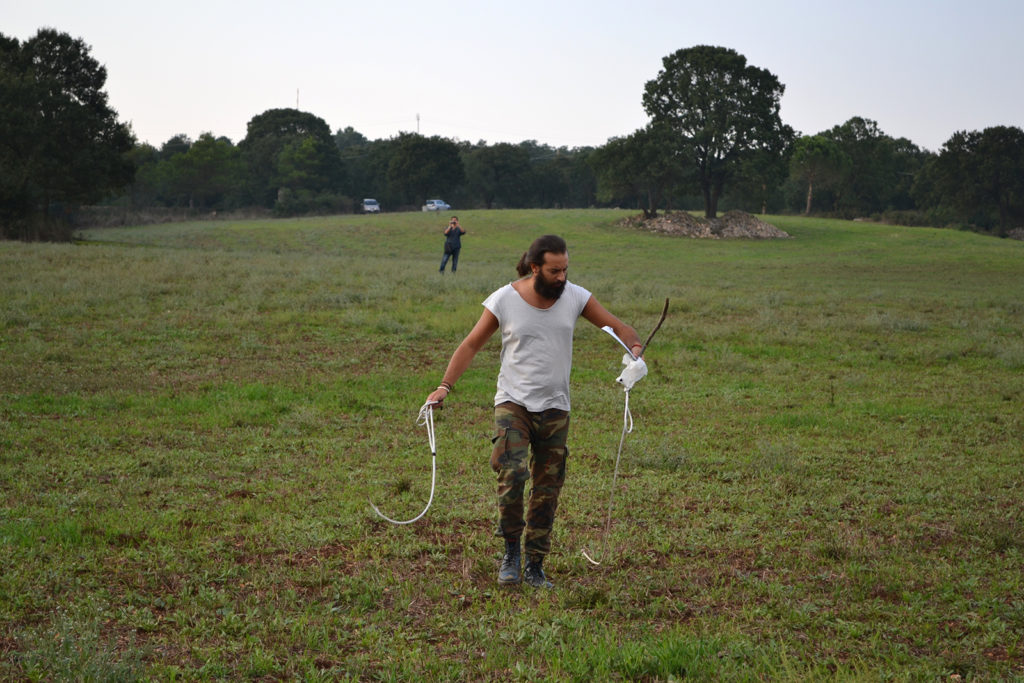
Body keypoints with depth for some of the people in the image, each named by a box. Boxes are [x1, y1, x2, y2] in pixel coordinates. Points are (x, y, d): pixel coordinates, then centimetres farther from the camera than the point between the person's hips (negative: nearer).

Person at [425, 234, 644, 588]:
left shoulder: (575, 297, -2)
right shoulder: (504, 300, -8)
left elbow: (616, 326, 6)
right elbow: (471, 345, 1)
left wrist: (634, 347, -17)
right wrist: (445, 386, -7)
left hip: (555, 407, 3)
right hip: (513, 402, -3)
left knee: (547, 489, 5)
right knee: (511, 473, -22)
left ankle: (535, 566, 17)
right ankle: (512, 549, -2)